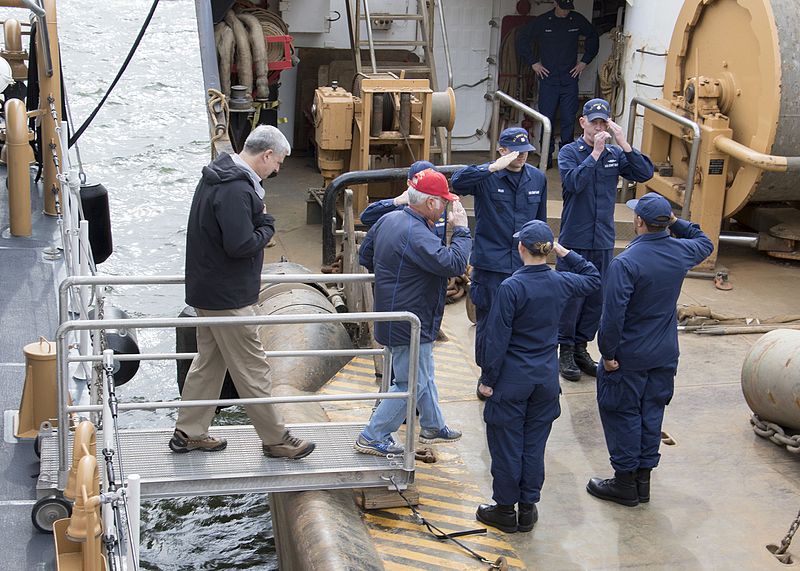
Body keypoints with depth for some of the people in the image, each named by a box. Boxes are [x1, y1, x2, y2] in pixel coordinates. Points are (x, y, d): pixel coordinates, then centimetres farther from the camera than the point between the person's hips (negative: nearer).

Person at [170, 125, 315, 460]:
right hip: (228, 297, -10)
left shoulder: (218, 176, 10)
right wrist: (267, 225, -12)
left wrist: (258, 219, 0)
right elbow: (241, 244, -28)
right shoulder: (236, 190, -24)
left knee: (208, 362, 18)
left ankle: (188, 433, 27)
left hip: (209, 290, 10)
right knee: (252, 369, 0)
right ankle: (275, 440, 11)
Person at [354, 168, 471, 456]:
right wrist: (461, 230, -19)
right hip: (411, 323, -10)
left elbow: (365, 254, 14)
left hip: (395, 313, 10)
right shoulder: (416, 235, -29)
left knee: (424, 375, 25)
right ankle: (373, 437, 10)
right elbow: (454, 264, -31)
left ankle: (433, 426, 41)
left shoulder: (388, 219, 2)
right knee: (412, 384, 2)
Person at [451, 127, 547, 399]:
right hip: (491, 264, -3)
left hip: (526, 265, 4)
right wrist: (493, 168, -35)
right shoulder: (486, 176, -8)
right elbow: (458, 182, -29)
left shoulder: (538, 178, 7)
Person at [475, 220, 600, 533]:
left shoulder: (511, 288, -18)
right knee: (534, 443, 14)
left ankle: (505, 509, 18)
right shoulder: (560, 283, -3)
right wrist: (564, 252, 13)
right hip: (546, 378, 5)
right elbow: (593, 278, 20)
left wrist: (488, 379, -6)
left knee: (506, 443, 8)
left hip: (512, 379, -5)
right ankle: (528, 507, 23)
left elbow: (497, 339, -15)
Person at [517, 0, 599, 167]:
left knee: (569, 120, 0)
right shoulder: (541, 21, -1)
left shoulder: (578, 20, 3)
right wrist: (533, 63, 2)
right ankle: (546, 157, 8)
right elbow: (522, 40, 7)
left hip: (570, 79, 1)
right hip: (548, 79, -1)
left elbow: (593, 38, 18)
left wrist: (585, 61, 11)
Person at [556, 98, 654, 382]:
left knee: (597, 297, 10)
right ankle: (566, 351, 13)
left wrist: (623, 143, -17)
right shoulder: (570, 152, -5)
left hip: (604, 241, 4)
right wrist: (595, 152, -23)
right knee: (572, 297, 1)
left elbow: (645, 173, -8)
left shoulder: (615, 154, 5)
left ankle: (581, 347, 24)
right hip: (575, 239, -4)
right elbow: (574, 182, -22)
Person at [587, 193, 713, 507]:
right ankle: (643, 480, 26)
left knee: (622, 415, 7)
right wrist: (676, 222, 14)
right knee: (651, 414, 16)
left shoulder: (625, 263, -24)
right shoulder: (681, 252, -4)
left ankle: (625, 483, 15)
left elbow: (613, 315, -24)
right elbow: (705, 243, 22)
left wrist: (608, 353, -13)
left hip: (630, 357, -6)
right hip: (665, 354, 6)